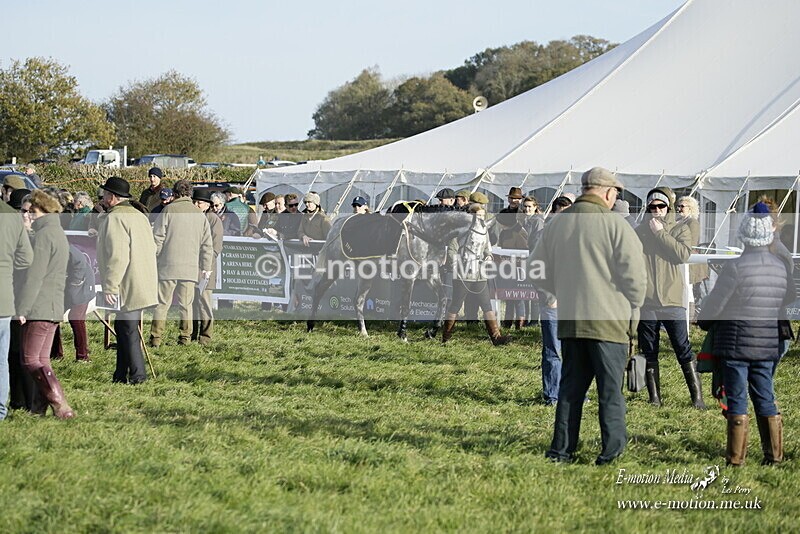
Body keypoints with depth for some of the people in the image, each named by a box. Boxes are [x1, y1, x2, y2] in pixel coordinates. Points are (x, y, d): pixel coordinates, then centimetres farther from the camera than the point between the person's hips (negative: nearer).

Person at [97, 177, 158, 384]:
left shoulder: (113, 219, -14)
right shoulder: (140, 216, 16)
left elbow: (117, 256, -22)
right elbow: (152, 248, 20)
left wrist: (109, 287, -19)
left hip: (127, 287, -10)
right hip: (143, 285, 10)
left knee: (128, 330, -4)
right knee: (123, 328, 15)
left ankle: (137, 374, -2)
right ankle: (121, 375, 20)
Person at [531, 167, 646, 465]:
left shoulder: (557, 224, 5)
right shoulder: (615, 225, -12)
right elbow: (634, 273, -12)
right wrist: (632, 305, 6)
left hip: (569, 319, 5)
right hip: (608, 320, -5)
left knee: (571, 385, 13)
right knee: (610, 388, 4)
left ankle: (562, 449, 15)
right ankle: (612, 450, 6)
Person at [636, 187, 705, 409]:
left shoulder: (680, 230, 6)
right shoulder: (639, 231, 12)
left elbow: (683, 254, -12)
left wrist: (660, 232, -9)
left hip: (672, 301, -2)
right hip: (646, 301, 3)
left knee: (683, 349, -5)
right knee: (649, 353, 7)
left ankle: (697, 397, -1)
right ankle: (654, 397, 15)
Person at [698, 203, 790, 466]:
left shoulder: (735, 267, -17)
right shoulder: (780, 268, 2)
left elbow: (713, 305, -10)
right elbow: (780, 304, 12)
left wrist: (703, 322, 11)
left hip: (736, 343, -5)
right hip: (767, 343, 5)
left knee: (736, 400, 1)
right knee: (765, 399, 13)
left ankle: (735, 456, 4)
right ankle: (774, 453, 15)